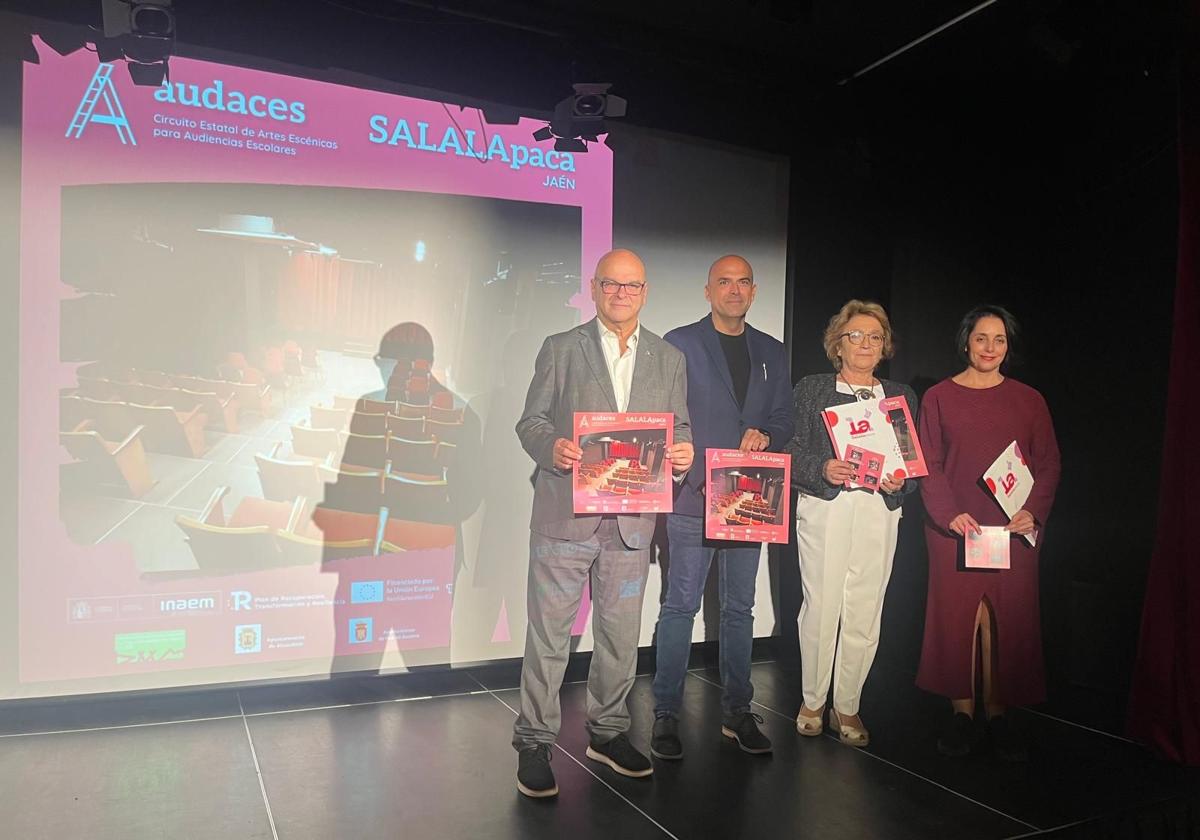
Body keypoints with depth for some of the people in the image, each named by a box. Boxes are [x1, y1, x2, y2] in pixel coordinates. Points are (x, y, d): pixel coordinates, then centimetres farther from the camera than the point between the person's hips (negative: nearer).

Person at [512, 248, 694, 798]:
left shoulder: (669, 359, 13)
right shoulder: (560, 349, 4)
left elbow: (679, 428, 14)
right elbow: (531, 420, 2)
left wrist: (682, 454, -9)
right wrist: (552, 447, -20)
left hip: (631, 518, 3)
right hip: (565, 512, -3)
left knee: (620, 632, 13)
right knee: (549, 632, 2)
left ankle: (607, 731, 31)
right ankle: (534, 742, 16)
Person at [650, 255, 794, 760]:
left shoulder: (773, 353, 15)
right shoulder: (679, 344, 1)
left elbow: (784, 420, 15)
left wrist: (764, 435, -9)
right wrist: (696, 476, -13)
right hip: (693, 496, -4)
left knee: (739, 608, 12)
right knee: (680, 606, -2)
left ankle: (737, 712, 22)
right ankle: (666, 714, 9)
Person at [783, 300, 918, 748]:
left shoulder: (901, 396, 18)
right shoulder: (811, 389, 9)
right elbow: (790, 451, 3)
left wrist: (901, 481, -4)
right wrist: (823, 470, -14)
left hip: (879, 511, 2)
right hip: (824, 508, -2)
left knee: (865, 611, 0)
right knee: (821, 605, -4)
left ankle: (847, 706, 14)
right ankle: (812, 702, 14)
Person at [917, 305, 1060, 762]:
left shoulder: (1029, 401, 9)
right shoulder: (939, 397, 5)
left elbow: (1048, 463, 8)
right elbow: (928, 465, 1)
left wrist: (1033, 511, -8)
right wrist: (949, 513, -13)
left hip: (1014, 529, 1)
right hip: (955, 527, -1)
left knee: (1008, 618, 1)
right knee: (956, 616, 0)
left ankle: (998, 712, 12)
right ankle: (961, 710, 10)